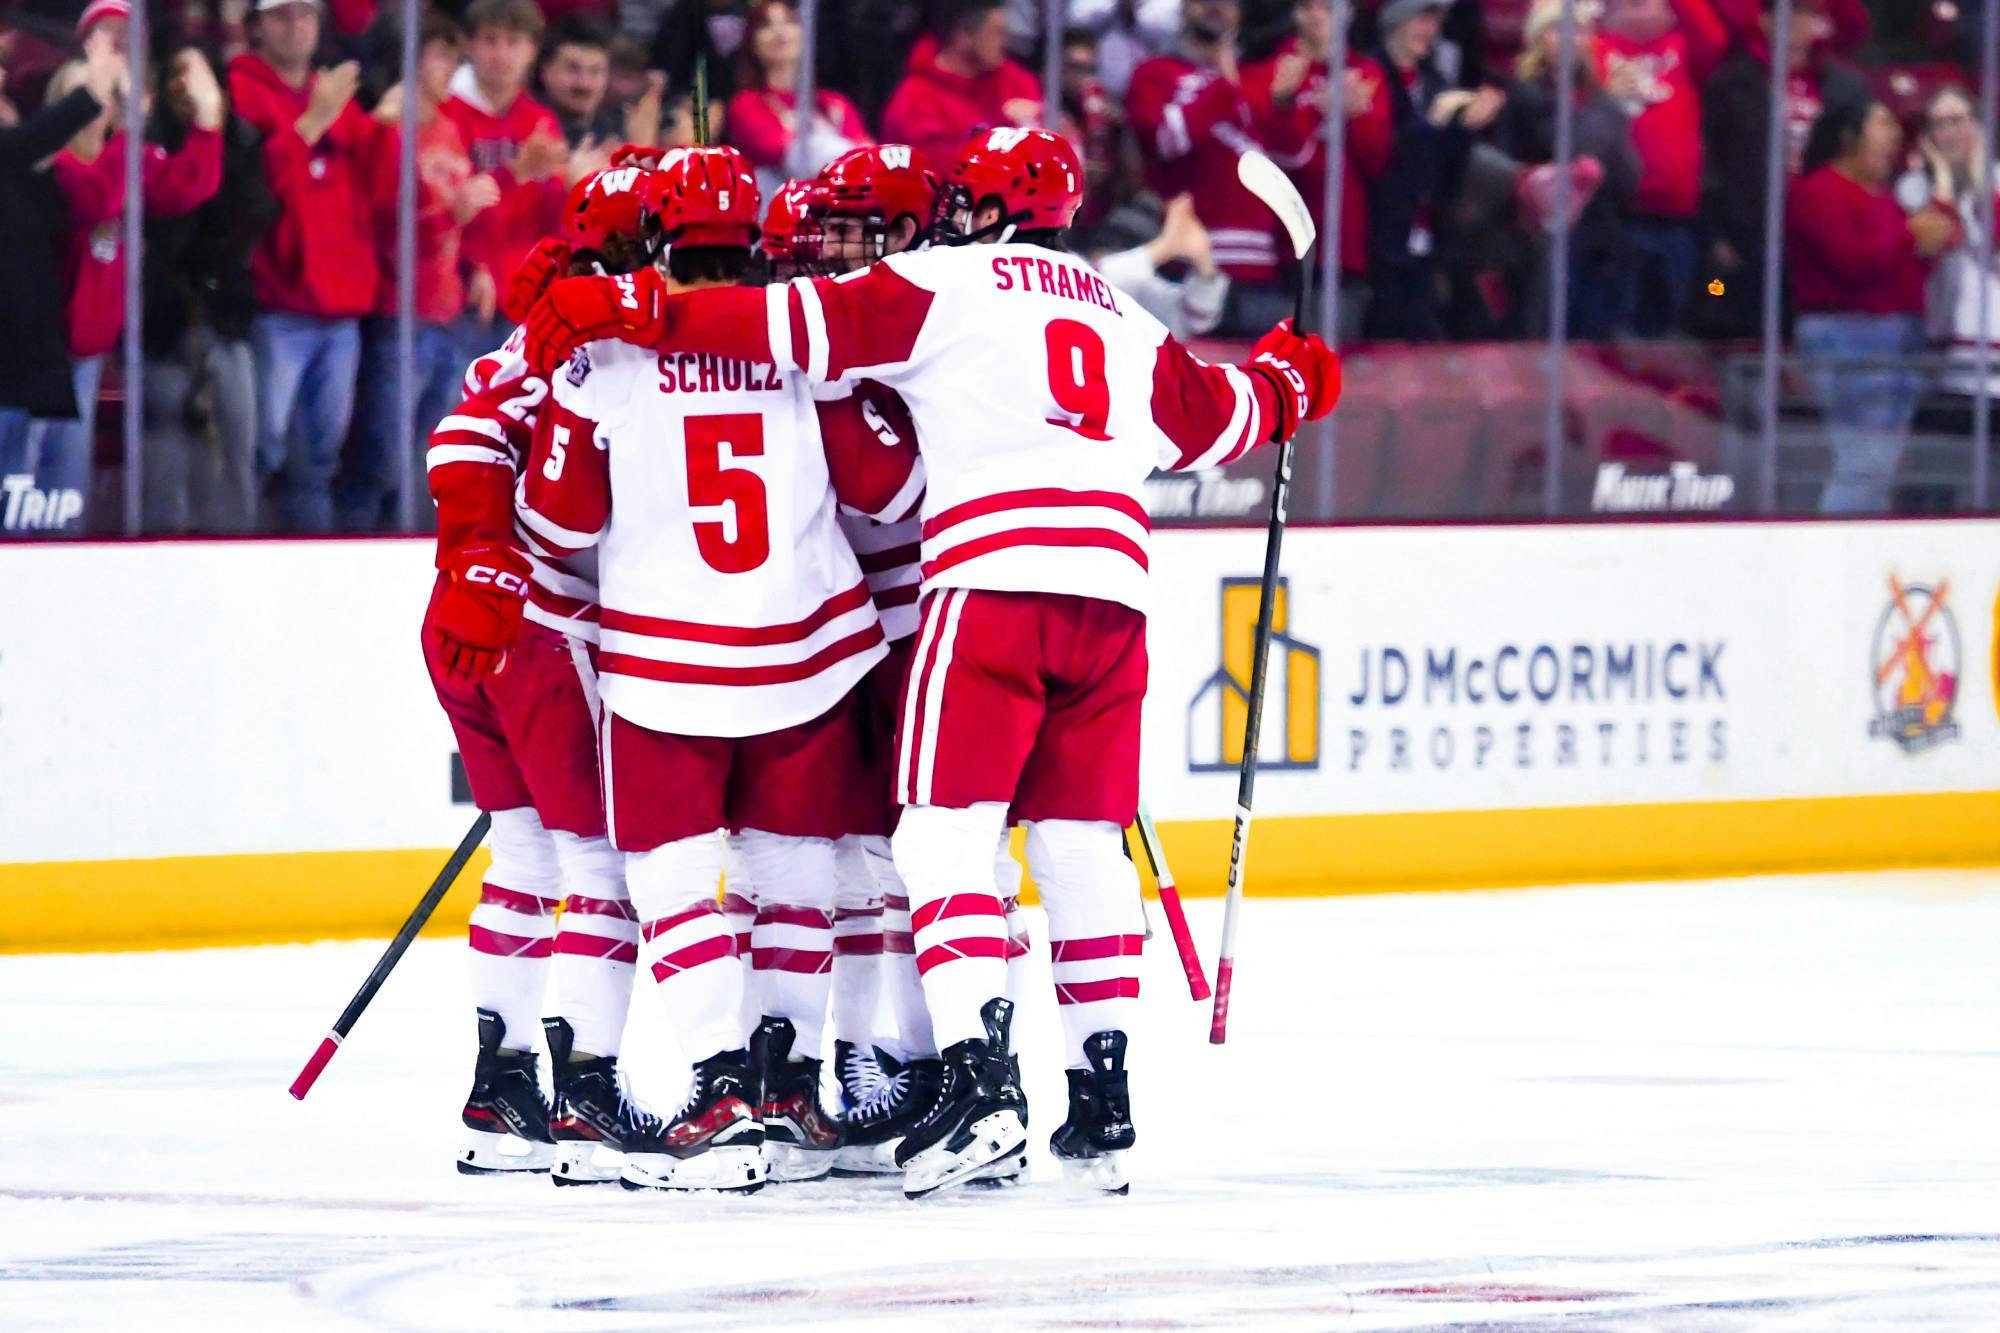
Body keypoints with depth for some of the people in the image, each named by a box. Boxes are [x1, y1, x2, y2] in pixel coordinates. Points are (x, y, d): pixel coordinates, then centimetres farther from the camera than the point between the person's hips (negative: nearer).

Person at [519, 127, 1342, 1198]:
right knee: (1082, 845, 11)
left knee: (947, 832, -7)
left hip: (993, 578, -6)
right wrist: (1285, 385, 61)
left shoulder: (944, 286, 7)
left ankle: (979, 1074, -21)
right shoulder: (1125, 320, 25)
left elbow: (804, 325, -2)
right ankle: (1103, 1104, 10)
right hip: (1111, 589, 6)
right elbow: (1213, 418, 38)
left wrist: (629, 311, -1)